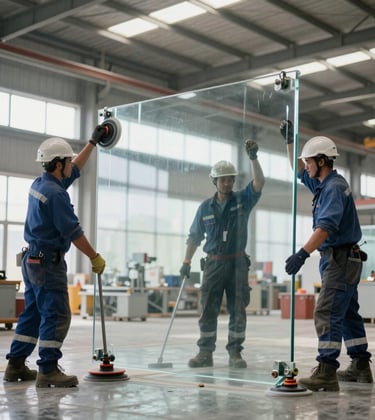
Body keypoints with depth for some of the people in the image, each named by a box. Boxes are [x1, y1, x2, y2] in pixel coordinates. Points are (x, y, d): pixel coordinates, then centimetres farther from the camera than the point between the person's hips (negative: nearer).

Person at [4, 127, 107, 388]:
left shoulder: (40, 185, 12)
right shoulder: (55, 193, -18)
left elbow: (75, 170, 26)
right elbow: (73, 232, -17)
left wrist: (93, 142, 32)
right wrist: (95, 258, -8)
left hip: (32, 259, 10)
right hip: (49, 262, -10)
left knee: (33, 314, 14)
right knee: (56, 316, -7)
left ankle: (16, 366, 19)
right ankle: (48, 371, -8)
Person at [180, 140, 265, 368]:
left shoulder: (243, 200, 2)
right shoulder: (205, 207, 6)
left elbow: (259, 183, -15)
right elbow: (195, 236, 11)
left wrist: (254, 159, -26)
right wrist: (187, 261, 5)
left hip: (238, 263, -1)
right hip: (214, 263, 1)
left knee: (238, 309, 2)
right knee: (208, 310, 1)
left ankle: (235, 353, 9)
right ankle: (205, 353, 7)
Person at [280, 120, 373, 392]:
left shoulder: (334, 187, -18)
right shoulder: (323, 184, 12)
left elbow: (326, 227, -31)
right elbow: (299, 172, 31)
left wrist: (303, 254, -39)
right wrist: (290, 142, 26)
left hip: (341, 259, -11)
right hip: (342, 259, 11)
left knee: (327, 314, -14)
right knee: (348, 313, 16)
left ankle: (326, 373, -16)